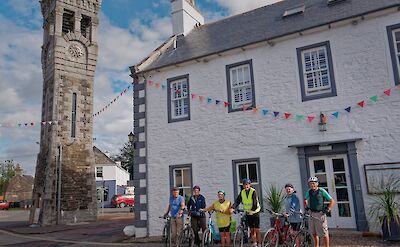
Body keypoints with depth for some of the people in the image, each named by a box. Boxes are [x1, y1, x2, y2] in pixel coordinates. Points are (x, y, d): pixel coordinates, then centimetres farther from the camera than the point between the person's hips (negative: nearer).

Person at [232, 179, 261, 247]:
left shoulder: (253, 191, -15)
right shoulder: (242, 192, -1)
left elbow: (255, 202, -23)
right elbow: (237, 201, -7)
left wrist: (252, 210, -34)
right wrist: (233, 208, -22)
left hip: (255, 212, -4)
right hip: (248, 213, 5)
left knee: (257, 230, -3)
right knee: (251, 230, 9)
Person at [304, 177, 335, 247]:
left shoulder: (322, 191, -9)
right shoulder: (309, 191, 4)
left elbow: (332, 201, -3)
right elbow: (305, 200, 24)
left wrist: (327, 209, -9)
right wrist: (306, 207, 13)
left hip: (320, 214, -5)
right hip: (312, 214, 5)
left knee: (324, 233, 0)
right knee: (314, 233, 12)